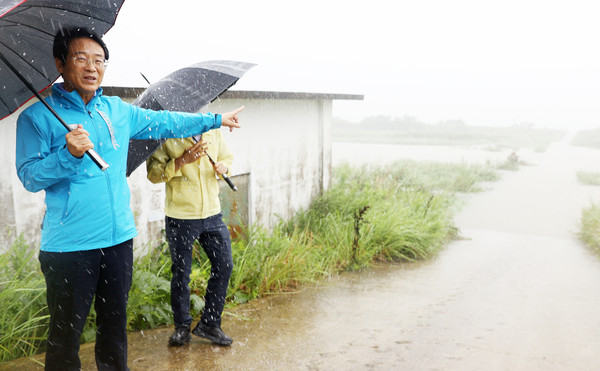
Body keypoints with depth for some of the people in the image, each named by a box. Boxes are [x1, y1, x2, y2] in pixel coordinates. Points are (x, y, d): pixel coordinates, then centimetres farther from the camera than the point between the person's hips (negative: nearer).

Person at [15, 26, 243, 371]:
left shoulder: (118, 110, 11)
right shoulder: (38, 116, -4)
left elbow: (164, 122, 20)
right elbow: (29, 177, -8)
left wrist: (216, 119, 24)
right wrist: (68, 154, -25)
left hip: (118, 237, 5)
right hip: (69, 245, -5)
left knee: (115, 324, 17)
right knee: (66, 332, 4)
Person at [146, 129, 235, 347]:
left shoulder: (213, 131, 6)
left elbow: (227, 156, 21)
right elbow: (153, 173, -12)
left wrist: (223, 166, -2)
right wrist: (182, 160, -24)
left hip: (212, 215, 5)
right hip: (180, 217, -4)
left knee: (224, 266, 5)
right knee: (181, 274, 5)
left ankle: (209, 324, 22)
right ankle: (182, 327, 26)